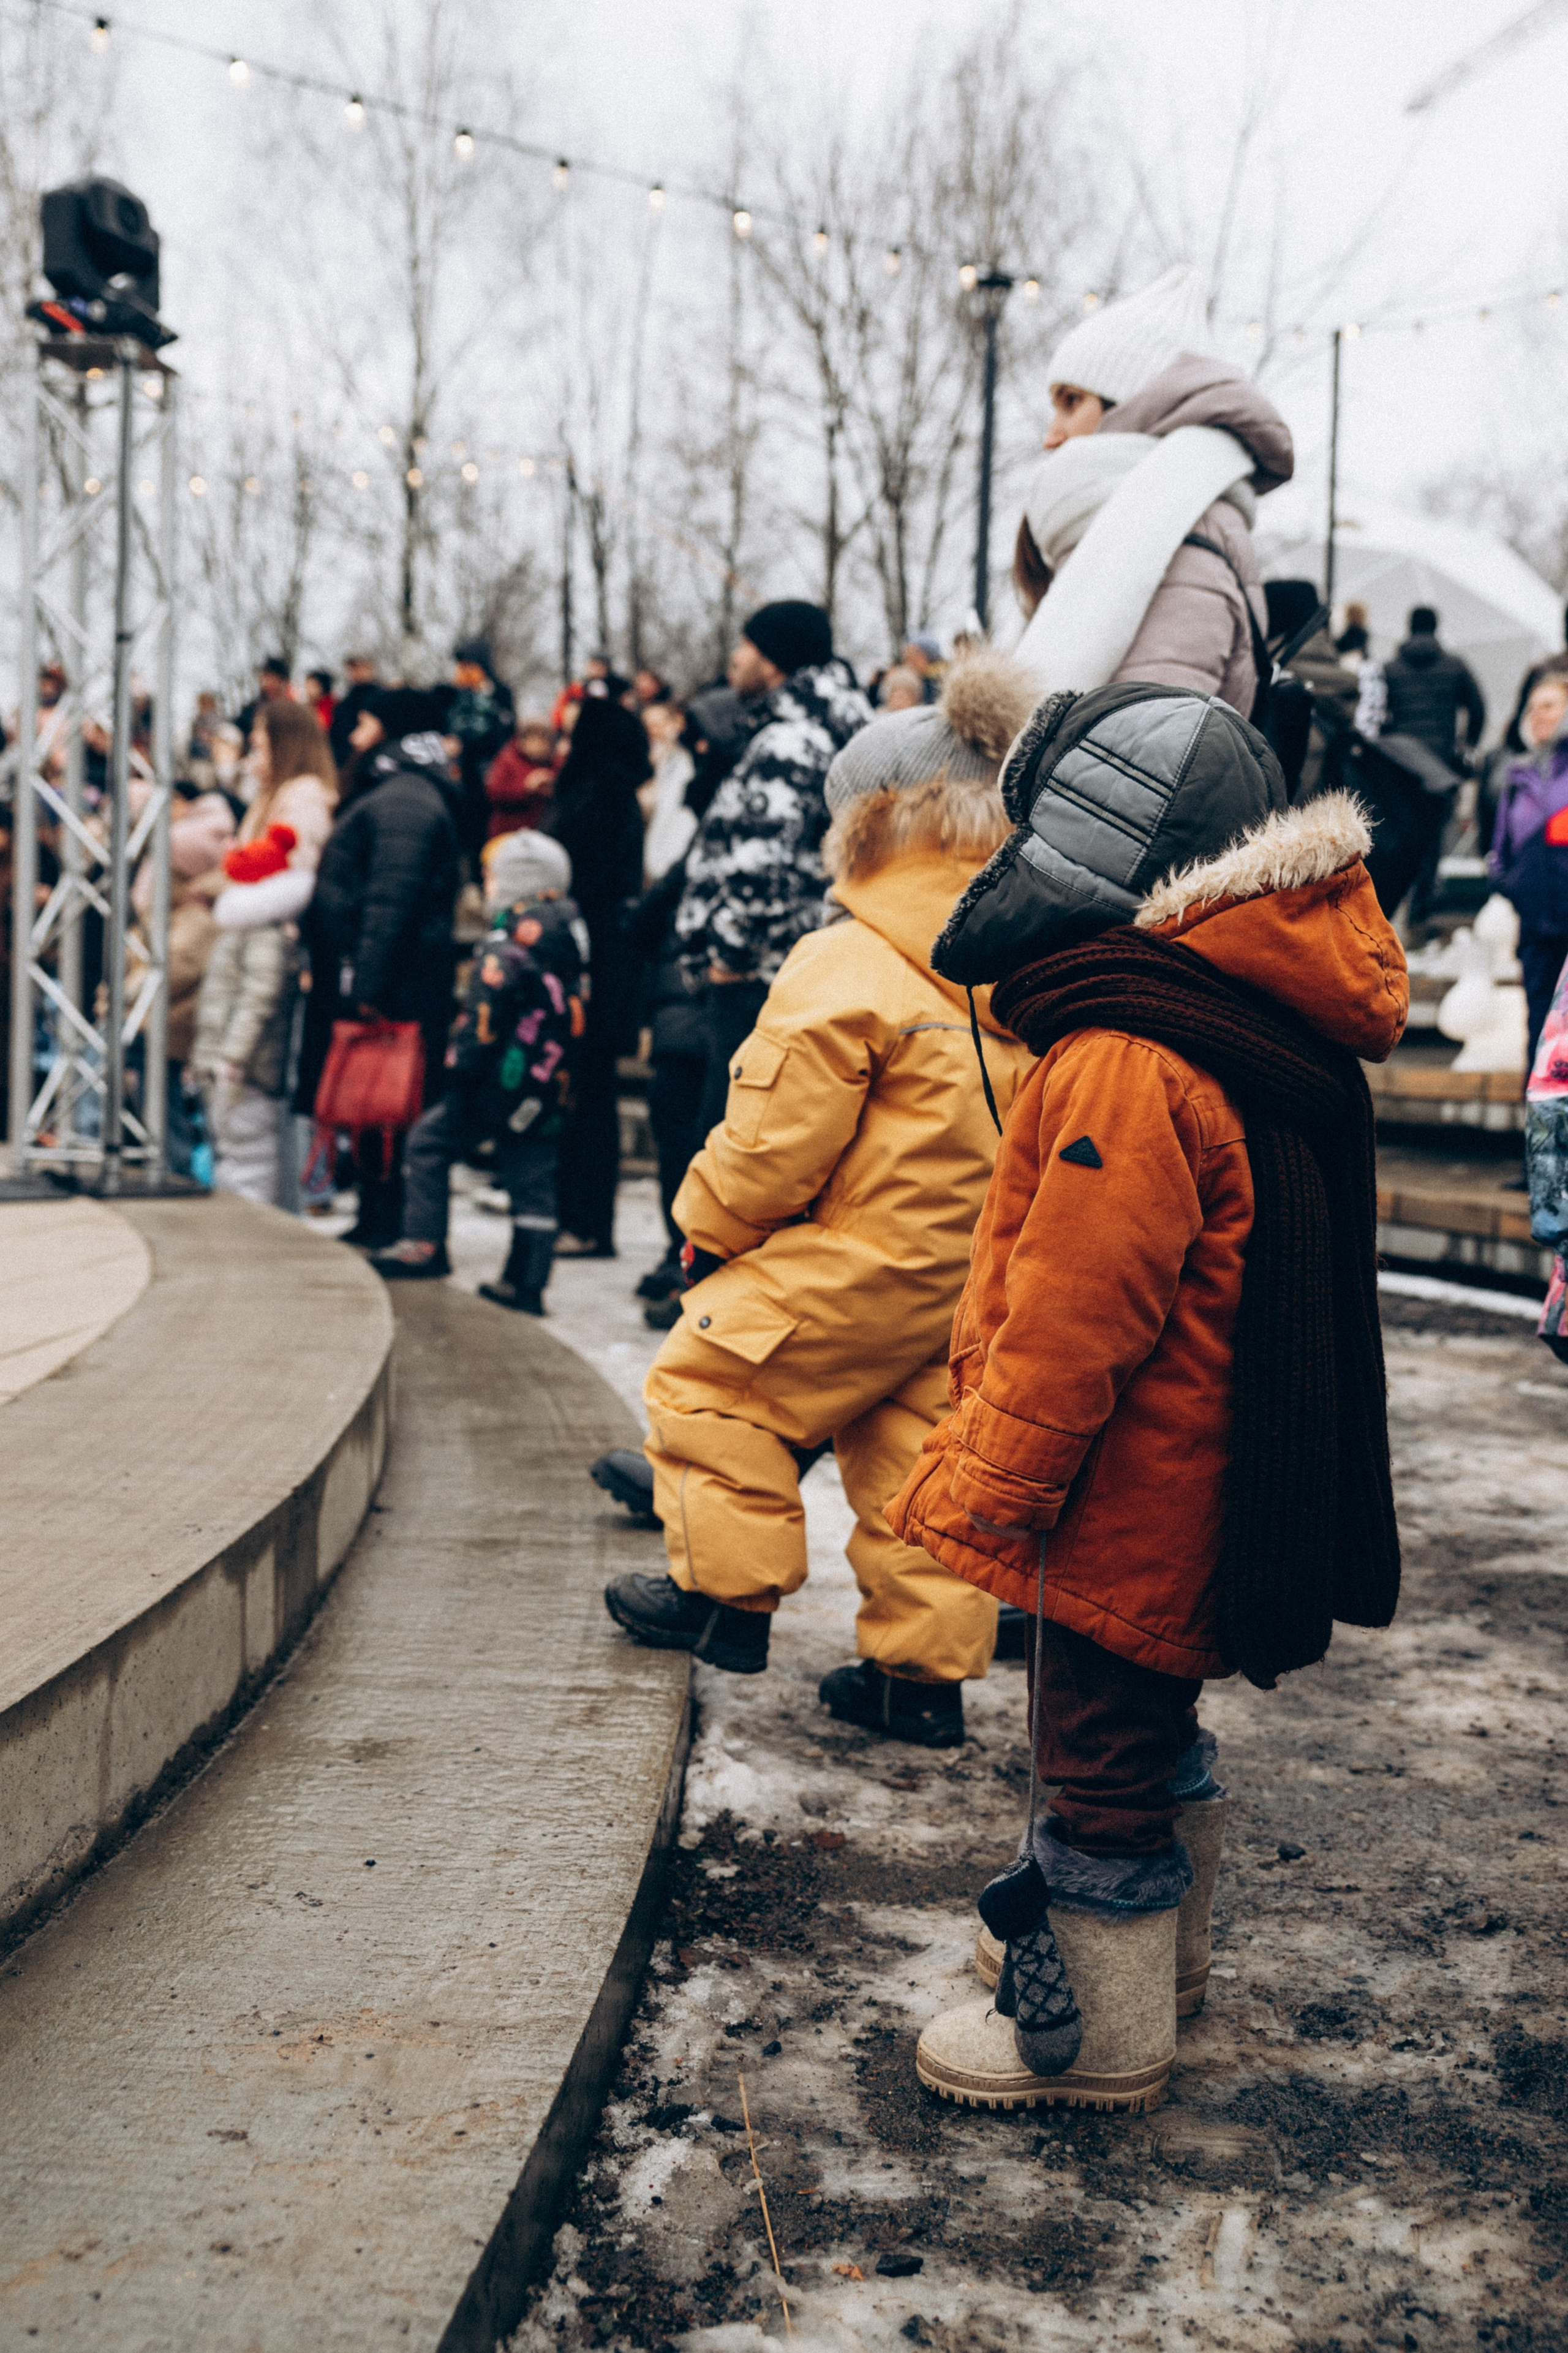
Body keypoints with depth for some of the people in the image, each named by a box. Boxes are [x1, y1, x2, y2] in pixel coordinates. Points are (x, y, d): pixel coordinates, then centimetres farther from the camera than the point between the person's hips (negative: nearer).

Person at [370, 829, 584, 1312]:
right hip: (551, 1088, 8)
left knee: (428, 1142, 6)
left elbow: (483, 1017, -18)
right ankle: (526, 1283, 10)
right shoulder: (570, 933, 13)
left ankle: (425, 1246, 5)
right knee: (533, 1182, 9)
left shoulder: (512, 940, -12)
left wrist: (461, 1070, -13)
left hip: (506, 1079, -8)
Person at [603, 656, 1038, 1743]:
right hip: (979, 1272, 8)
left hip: (861, 1264, -7)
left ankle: (727, 1590, 18)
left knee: (710, 1379, 10)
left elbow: (777, 1140, -16)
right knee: (918, 1443, 14)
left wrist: (710, 1225, 1)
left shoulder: (848, 970, -19)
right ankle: (926, 1668, 19)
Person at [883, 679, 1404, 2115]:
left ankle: (1096, 2033, 23)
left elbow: (1070, 1322, -26)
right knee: (1155, 1730, 26)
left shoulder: (1123, 1070, -28)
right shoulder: (1265, 1028, 4)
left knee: (1102, 1755, 7)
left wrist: (985, 1490, -15)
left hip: (1127, 1501, -10)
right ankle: (1161, 1948, 45)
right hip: (1206, 1488, 10)